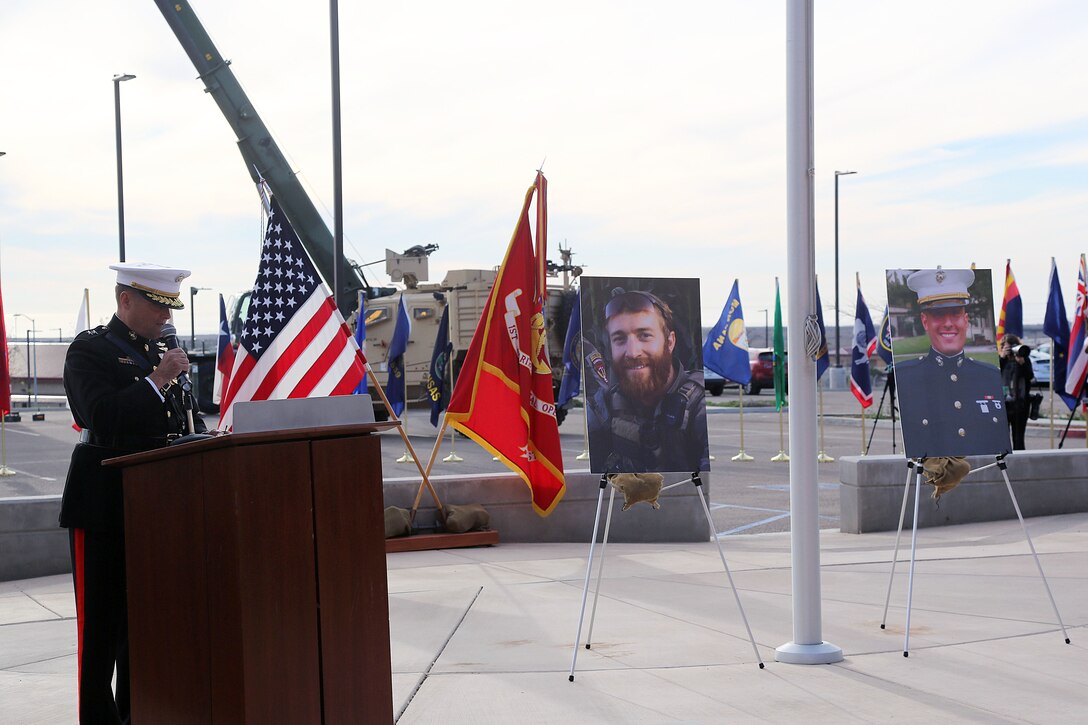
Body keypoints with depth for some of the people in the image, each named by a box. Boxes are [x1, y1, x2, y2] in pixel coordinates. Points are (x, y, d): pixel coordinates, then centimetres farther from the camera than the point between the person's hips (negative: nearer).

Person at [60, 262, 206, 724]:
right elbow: (100, 417, -20)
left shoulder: (162, 353, 16)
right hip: (105, 505, -7)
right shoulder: (89, 351, -6)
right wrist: (157, 380, -20)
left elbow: (182, 419, 21)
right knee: (102, 618, -3)